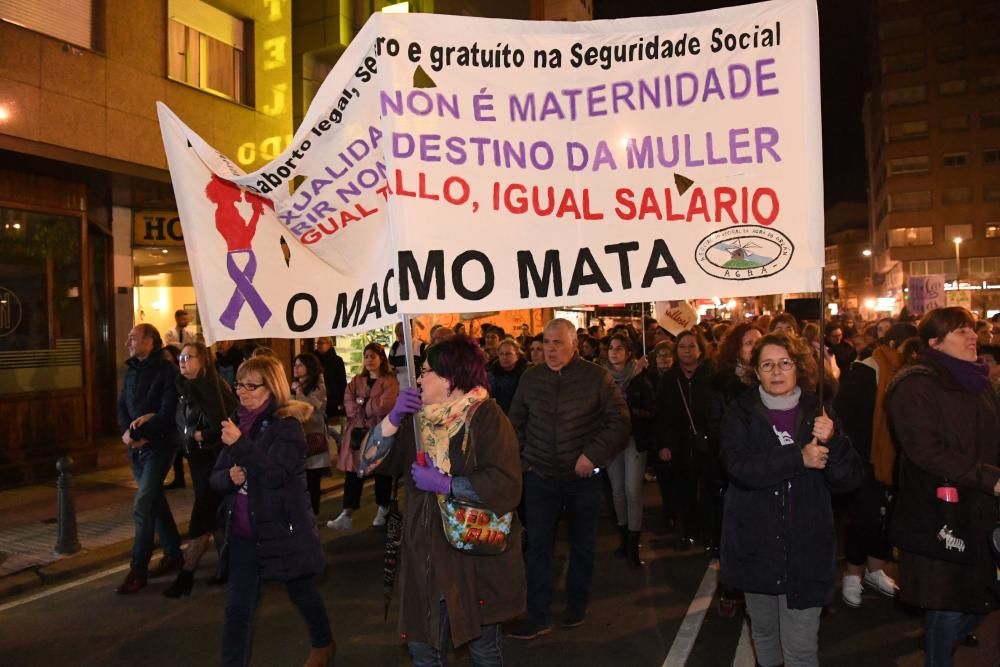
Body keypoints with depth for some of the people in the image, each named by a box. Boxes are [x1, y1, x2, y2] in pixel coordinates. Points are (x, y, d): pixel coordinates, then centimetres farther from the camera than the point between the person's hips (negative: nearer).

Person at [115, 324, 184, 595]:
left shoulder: (166, 371, -13)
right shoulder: (131, 371, 10)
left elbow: (168, 412, -19)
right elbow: (122, 406, 11)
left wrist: (138, 435, -18)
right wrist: (126, 432, -8)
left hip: (158, 446, -8)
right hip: (136, 449, 8)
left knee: (142, 507, -9)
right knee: (156, 503, 16)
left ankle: (138, 570, 0)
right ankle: (173, 554, 29)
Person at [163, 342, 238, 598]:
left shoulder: (215, 386, -15)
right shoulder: (184, 387, 7)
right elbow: (181, 424, 14)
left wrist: (202, 435, -19)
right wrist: (189, 437, -2)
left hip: (216, 459, -8)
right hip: (197, 458, 8)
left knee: (201, 517, -3)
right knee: (214, 514, 13)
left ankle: (186, 575, 5)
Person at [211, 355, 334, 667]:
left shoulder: (287, 425, -14)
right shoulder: (238, 423, 5)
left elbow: (275, 475, -26)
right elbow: (216, 478, 9)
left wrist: (239, 444, -29)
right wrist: (230, 476, -14)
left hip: (282, 529, -4)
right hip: (242, 531, 5)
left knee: (302, 592, 17)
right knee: (238, 605, 4)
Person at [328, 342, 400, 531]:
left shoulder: (390, 382, -4)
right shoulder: (356, 381, 13)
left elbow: (383, 406, -18)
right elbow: (349, 405, -2)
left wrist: (362, 404, -6)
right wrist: (371, 408, -16)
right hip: (357, 433, 4)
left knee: (381, 473, 8)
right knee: (353, 474, 0)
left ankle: (383, 512, 24)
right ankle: (346, 515, 0)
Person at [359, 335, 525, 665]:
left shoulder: (486, 416, -13)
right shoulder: (419, 418, 6)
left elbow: (506, 485, -24)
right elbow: (369, 464, 1)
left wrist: (443, 484, -21)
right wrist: (393, 419, -13)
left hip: (476, 553, -5)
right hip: (426, 552, 6)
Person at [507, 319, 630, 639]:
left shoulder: (596, 377, -9)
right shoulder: (530, 378, 0)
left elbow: (619, 421, -9)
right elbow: (516, 422, 10)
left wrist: (593, 454, -17)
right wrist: (521, 459, 4)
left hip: (583, 477, -1)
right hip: (540, 476, 2)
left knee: (583, 544, 15)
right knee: (538, 545, 3)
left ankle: (577, 604, 35)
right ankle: (537, 616, 13)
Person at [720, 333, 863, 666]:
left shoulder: (818, 413, 1)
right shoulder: (741, 413, -3)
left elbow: (848, 480, -4)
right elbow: (739, 468, -18)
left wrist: (833, 442, -21)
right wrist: (799, 458, -24)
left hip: (805, 546, 0)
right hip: (755, 544, 1)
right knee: (763, 632, 19)